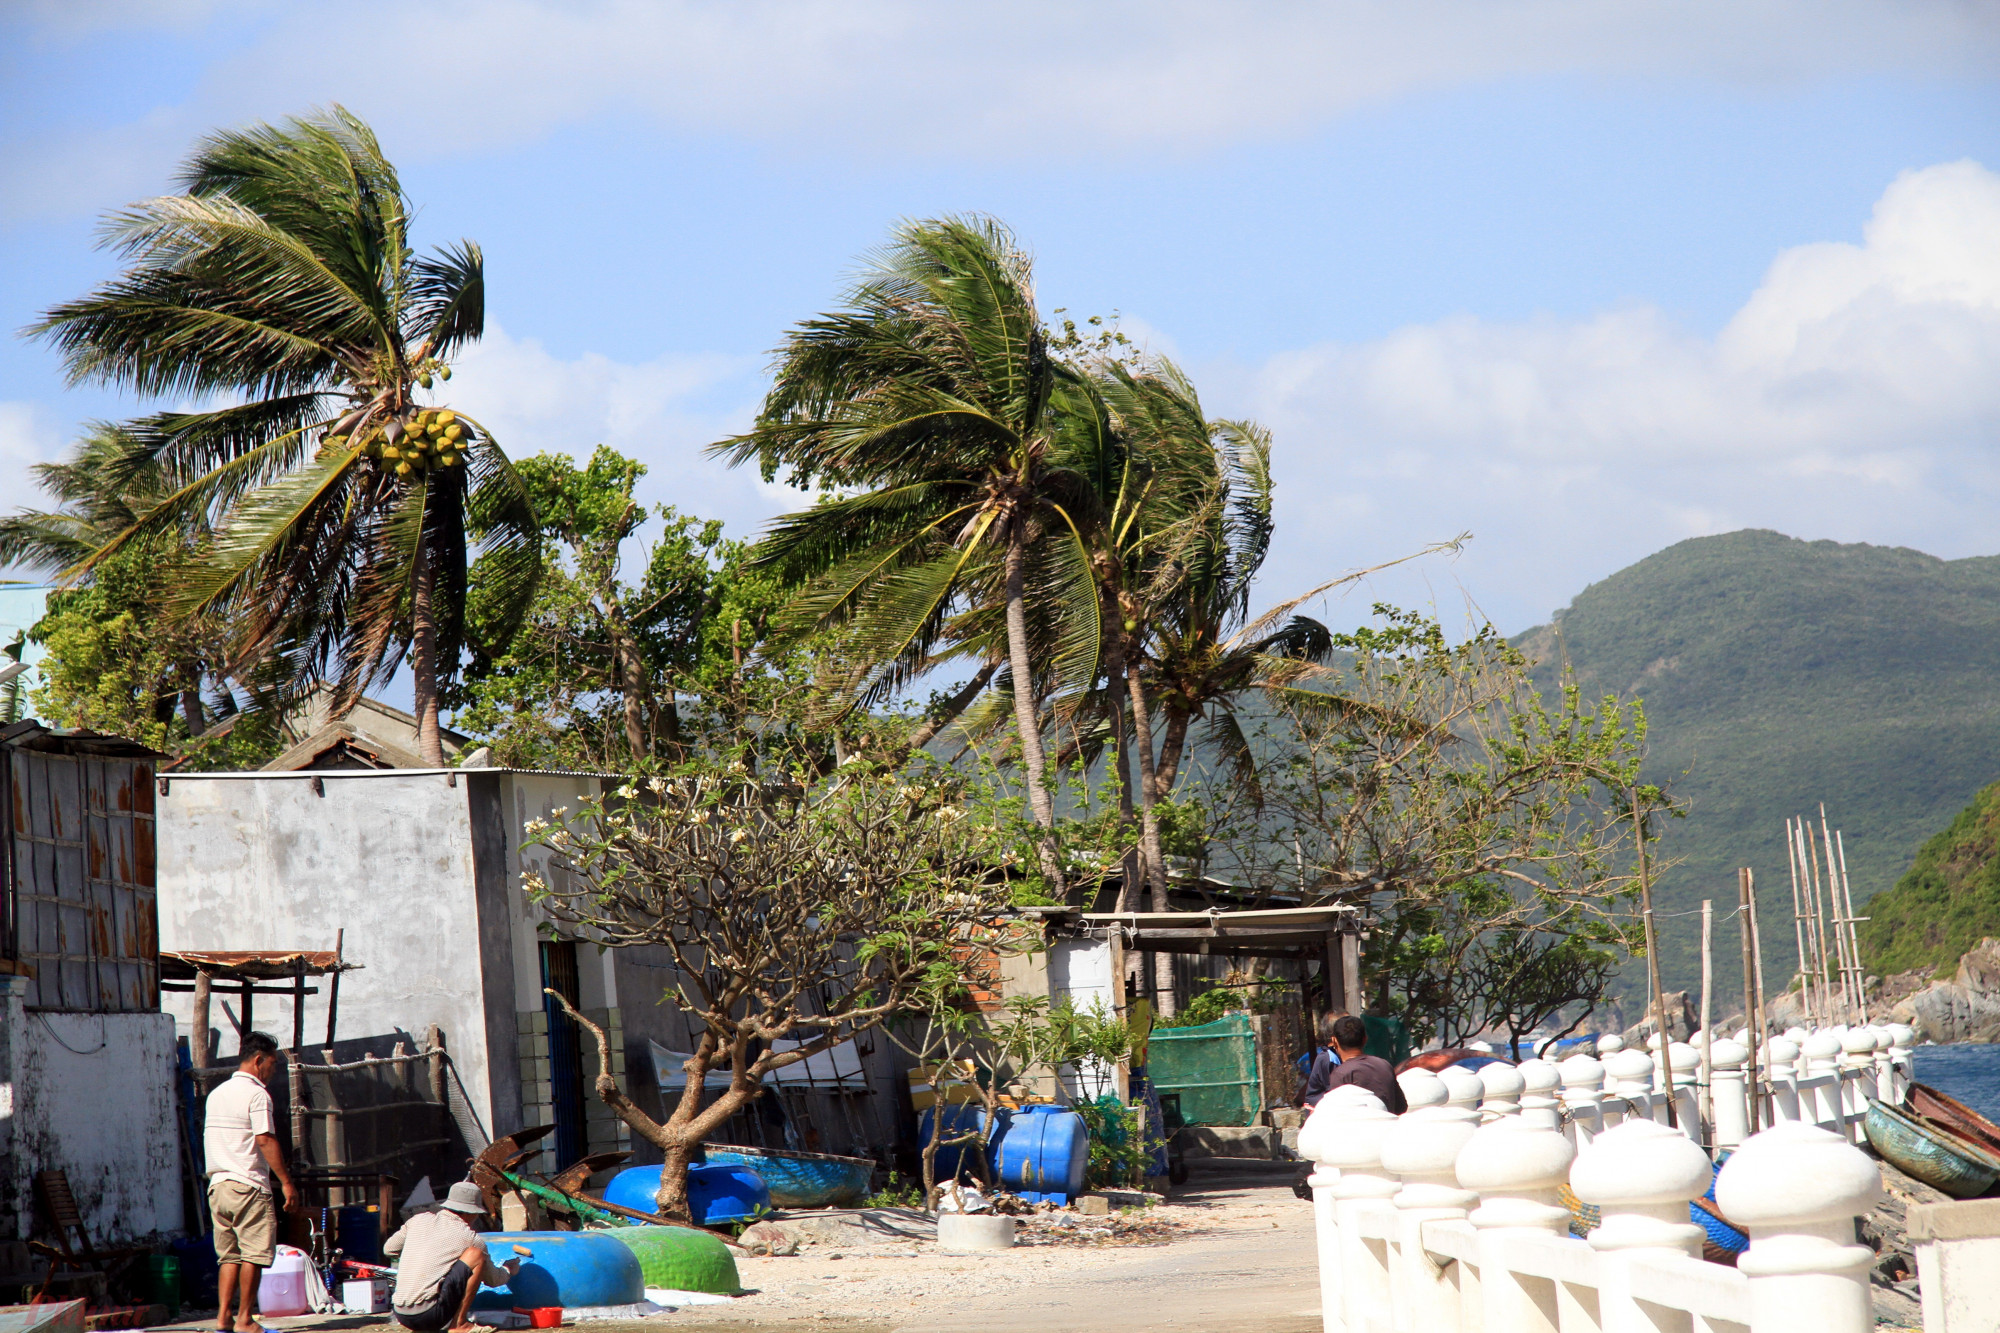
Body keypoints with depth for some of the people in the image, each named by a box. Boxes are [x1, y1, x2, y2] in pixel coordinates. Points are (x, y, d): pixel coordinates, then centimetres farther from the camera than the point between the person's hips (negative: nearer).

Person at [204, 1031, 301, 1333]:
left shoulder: (217, 1094, 16)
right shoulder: (256, 1094, -9)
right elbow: (265, 1140, -15)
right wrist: (287, 1182, -14)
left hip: (218, 1184, 8)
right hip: (248, 1185, -8)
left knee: (228, 1255, 10)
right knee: (253, 1254, -3)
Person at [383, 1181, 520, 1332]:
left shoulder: (419, 1220, 13)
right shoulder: (469, 1238, 1)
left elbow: (388, 1248, 27)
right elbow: (492, 1279, 14)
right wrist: (510, 1270, 36)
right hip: (429, 1316, -6)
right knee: (476, 1255, -5)